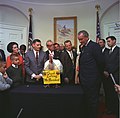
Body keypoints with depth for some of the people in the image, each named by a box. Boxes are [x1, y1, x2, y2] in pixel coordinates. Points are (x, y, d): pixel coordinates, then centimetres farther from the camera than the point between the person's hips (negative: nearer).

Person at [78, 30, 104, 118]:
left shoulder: (94, 46, -12)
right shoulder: (83, 47, 14)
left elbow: (101, 62, -14)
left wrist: (98, 74, -3)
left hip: (92, 80, -8)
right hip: (84, 80, 8)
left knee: (93, 101, 3)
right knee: (86, 101, 18)